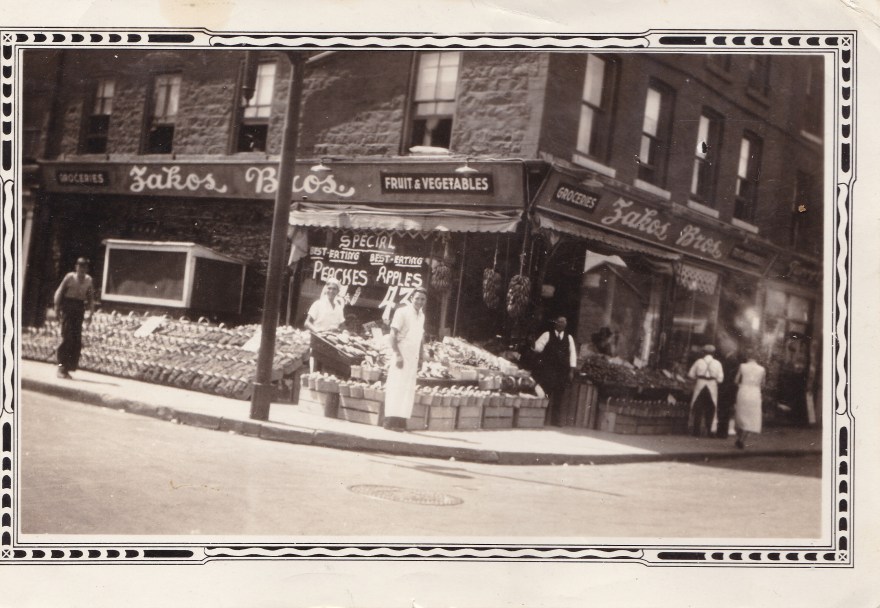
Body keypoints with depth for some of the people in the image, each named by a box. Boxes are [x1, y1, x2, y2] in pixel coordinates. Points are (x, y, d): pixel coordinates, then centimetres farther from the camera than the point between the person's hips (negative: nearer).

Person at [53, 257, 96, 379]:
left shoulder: (89, 280, 11)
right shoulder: (70, 277, 0)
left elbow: (91, 298, 15)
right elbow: (59, 292, -1)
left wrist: (90, 313, 6)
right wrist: (57, 308, -10)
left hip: (79, 309, 4)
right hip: (68, 306, -4)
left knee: (77, 340, 0)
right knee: (67, 337, -11)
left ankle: (70, 366, 8)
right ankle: (61, 366, -7)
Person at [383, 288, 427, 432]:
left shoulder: (421, 316, 14)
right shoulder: (402, 312, -8)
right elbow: (392, 336, -13)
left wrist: (420, 359, 14)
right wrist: (398, 355, -20)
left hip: (413, 358, 7)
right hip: (400, 356, -7)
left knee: (408, 389, 6)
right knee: (395, 387, -7)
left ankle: (401, 420, 9)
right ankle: (391, 420, -5)